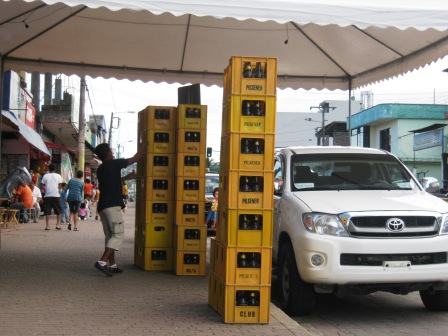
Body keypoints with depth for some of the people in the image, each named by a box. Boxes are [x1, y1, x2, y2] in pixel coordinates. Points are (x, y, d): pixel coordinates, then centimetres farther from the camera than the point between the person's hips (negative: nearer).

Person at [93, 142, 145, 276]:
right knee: (118, 235, -8)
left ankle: (112, 265, 12)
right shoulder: (114, 164, -5)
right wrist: (141, 150, 23)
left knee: (110, 236, 12)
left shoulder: (100, 170, 17)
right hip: (113, 206, -8)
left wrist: (126, 177, 38)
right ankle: (102, 262, -19)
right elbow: (134, 159, 6)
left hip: (102, 206, 9)